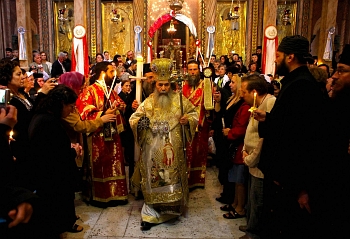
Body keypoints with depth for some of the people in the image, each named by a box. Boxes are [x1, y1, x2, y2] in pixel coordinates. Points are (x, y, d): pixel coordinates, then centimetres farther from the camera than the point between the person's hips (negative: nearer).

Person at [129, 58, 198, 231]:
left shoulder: (179, 99, 2)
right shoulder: (148, 102, 5)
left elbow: (193, 113, 9)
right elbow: (132, 119, 5)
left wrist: (188, 120, -12)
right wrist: (139, 122, -17)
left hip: (173, 150, 0)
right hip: (153, 151, 1)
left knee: (173, 178, 6)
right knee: (153, 179, 5)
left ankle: (173, 207, 28)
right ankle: (151, 213, 18)